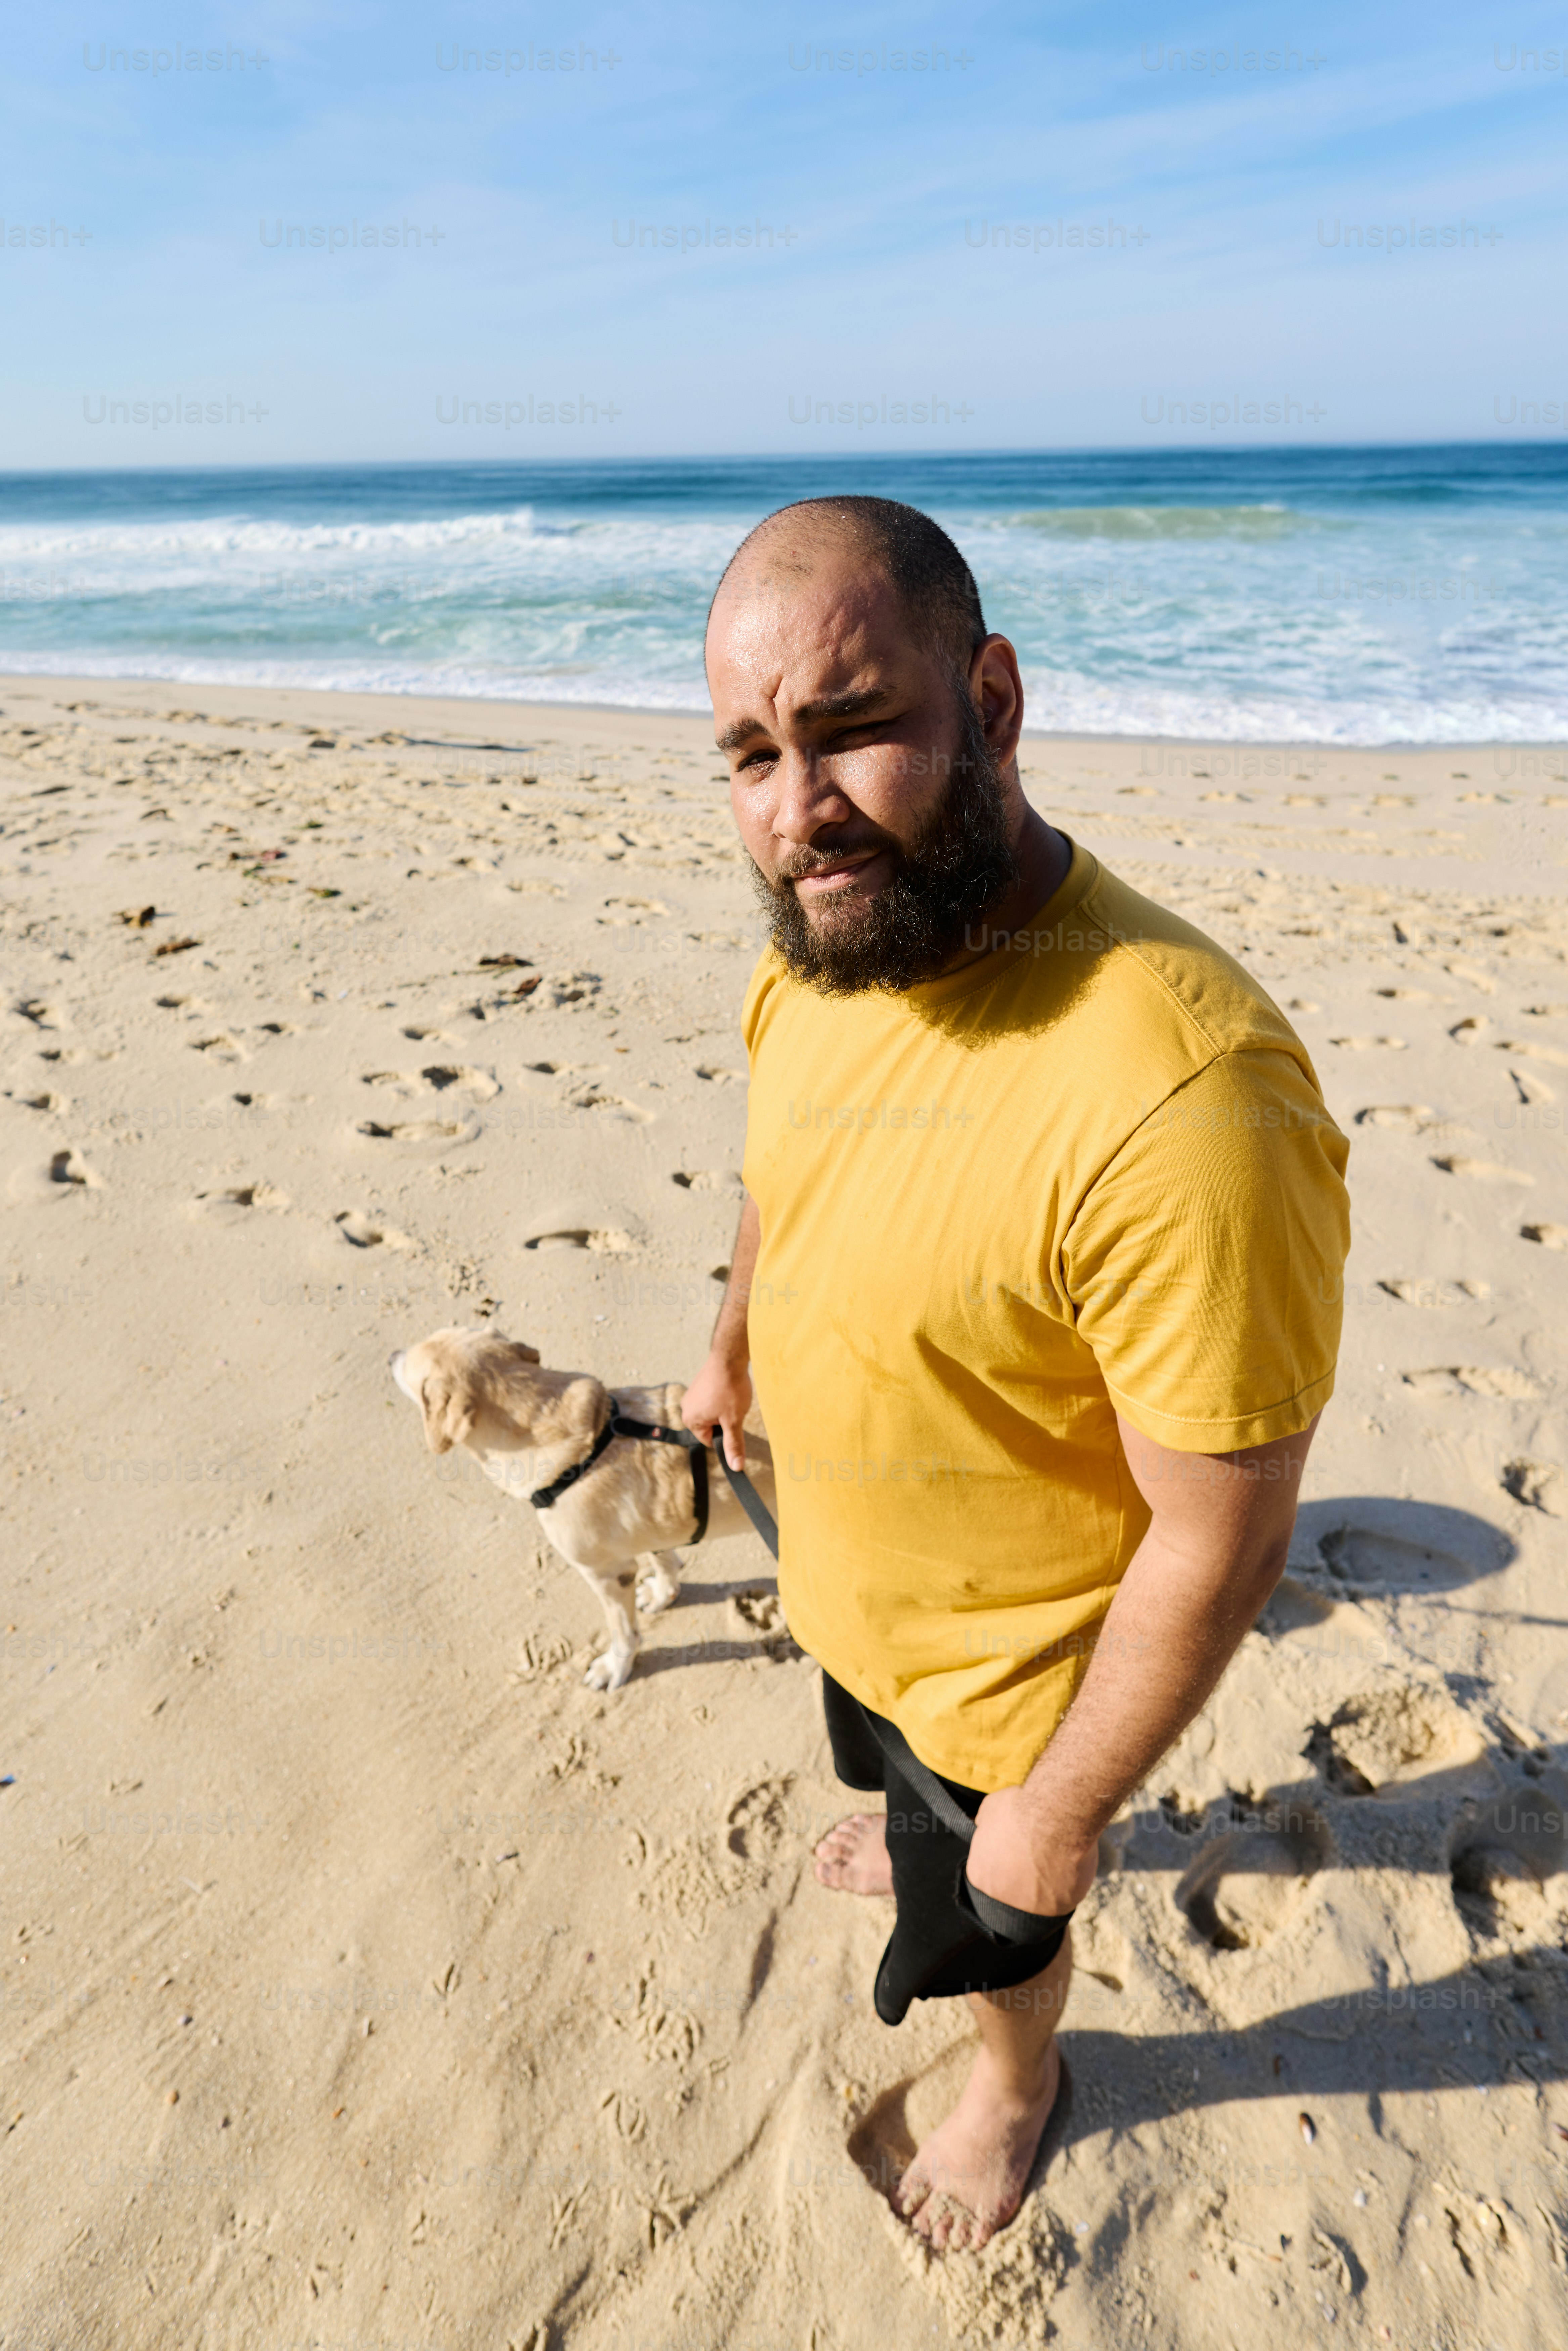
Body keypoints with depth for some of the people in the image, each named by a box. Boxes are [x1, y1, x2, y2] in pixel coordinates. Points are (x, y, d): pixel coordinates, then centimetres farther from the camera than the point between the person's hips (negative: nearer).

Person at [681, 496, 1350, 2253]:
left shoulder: (1185, 1102, -41)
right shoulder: (815, 951, -14)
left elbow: (1221, 1537, -31)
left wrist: (1058, 1813, -18)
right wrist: (733, 1344, 22)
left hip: (1008, 1668, -6)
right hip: (843, 1576, 7)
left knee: (985, 1922, 25)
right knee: (881, 1760, 38)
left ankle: (1018, 2084, 61)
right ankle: (912, 1831, 74)